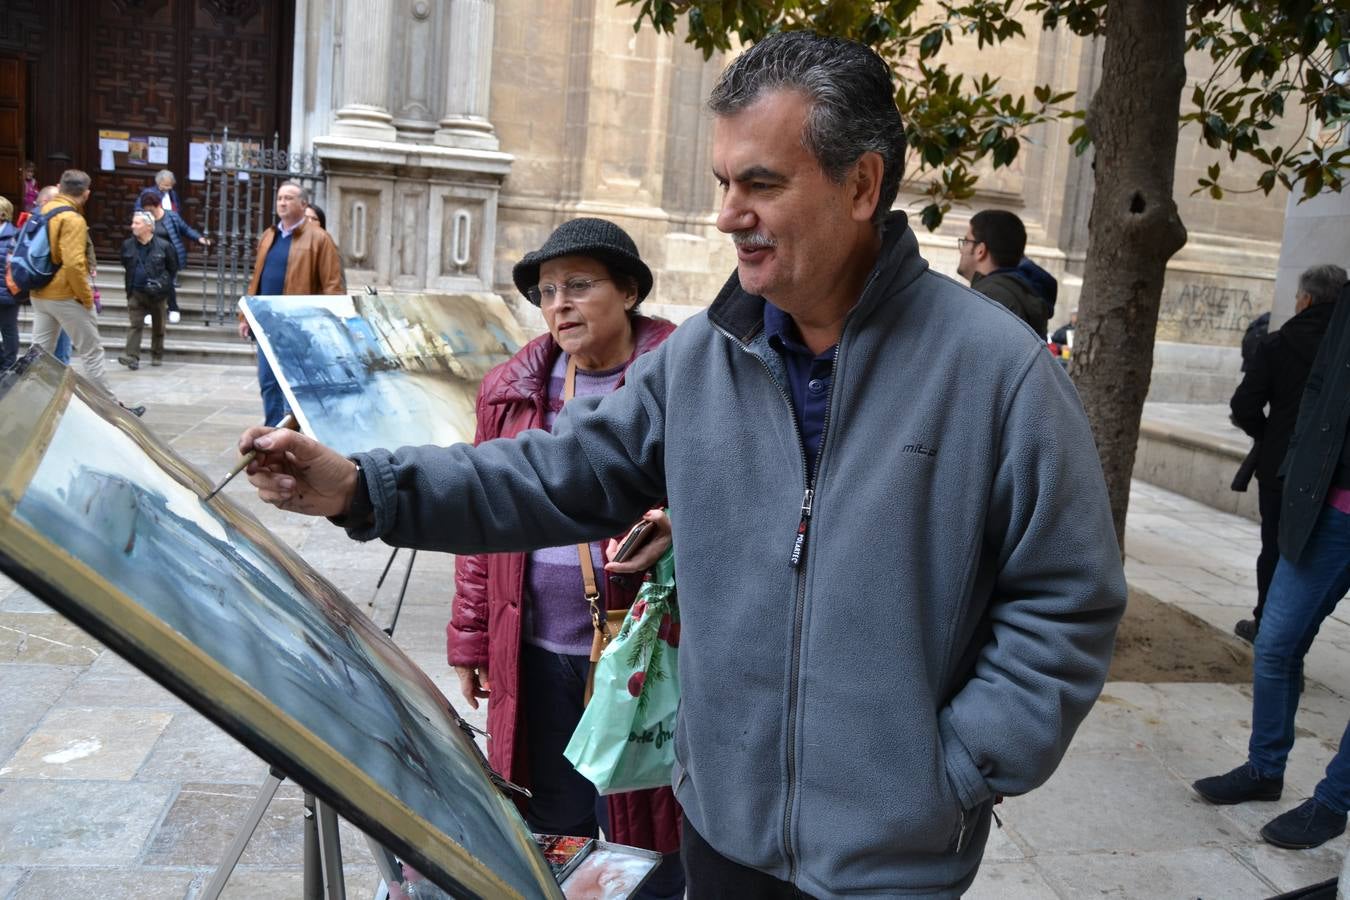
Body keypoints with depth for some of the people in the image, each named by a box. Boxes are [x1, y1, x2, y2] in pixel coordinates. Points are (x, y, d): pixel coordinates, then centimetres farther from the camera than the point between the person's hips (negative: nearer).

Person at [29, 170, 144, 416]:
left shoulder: (44, 211, 10)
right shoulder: (72, 219, -17)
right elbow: (73, 264, -25)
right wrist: (86, 297, -16)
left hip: (40, 294, 8)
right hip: (65, 296, -8)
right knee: (92, 352, 0)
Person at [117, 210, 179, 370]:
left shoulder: (163, 246, -10)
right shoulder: (127, 245, 0)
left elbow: (173, 268, 3)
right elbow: (126, 267, 17)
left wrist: (165, 284, 1)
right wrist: (130, 284, 15)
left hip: (158, 294, -1)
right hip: (136, 292, 2)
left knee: (158, 327, 11)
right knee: (135, 324, -8)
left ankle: (157, 356, 25)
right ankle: (132, 357, -14)